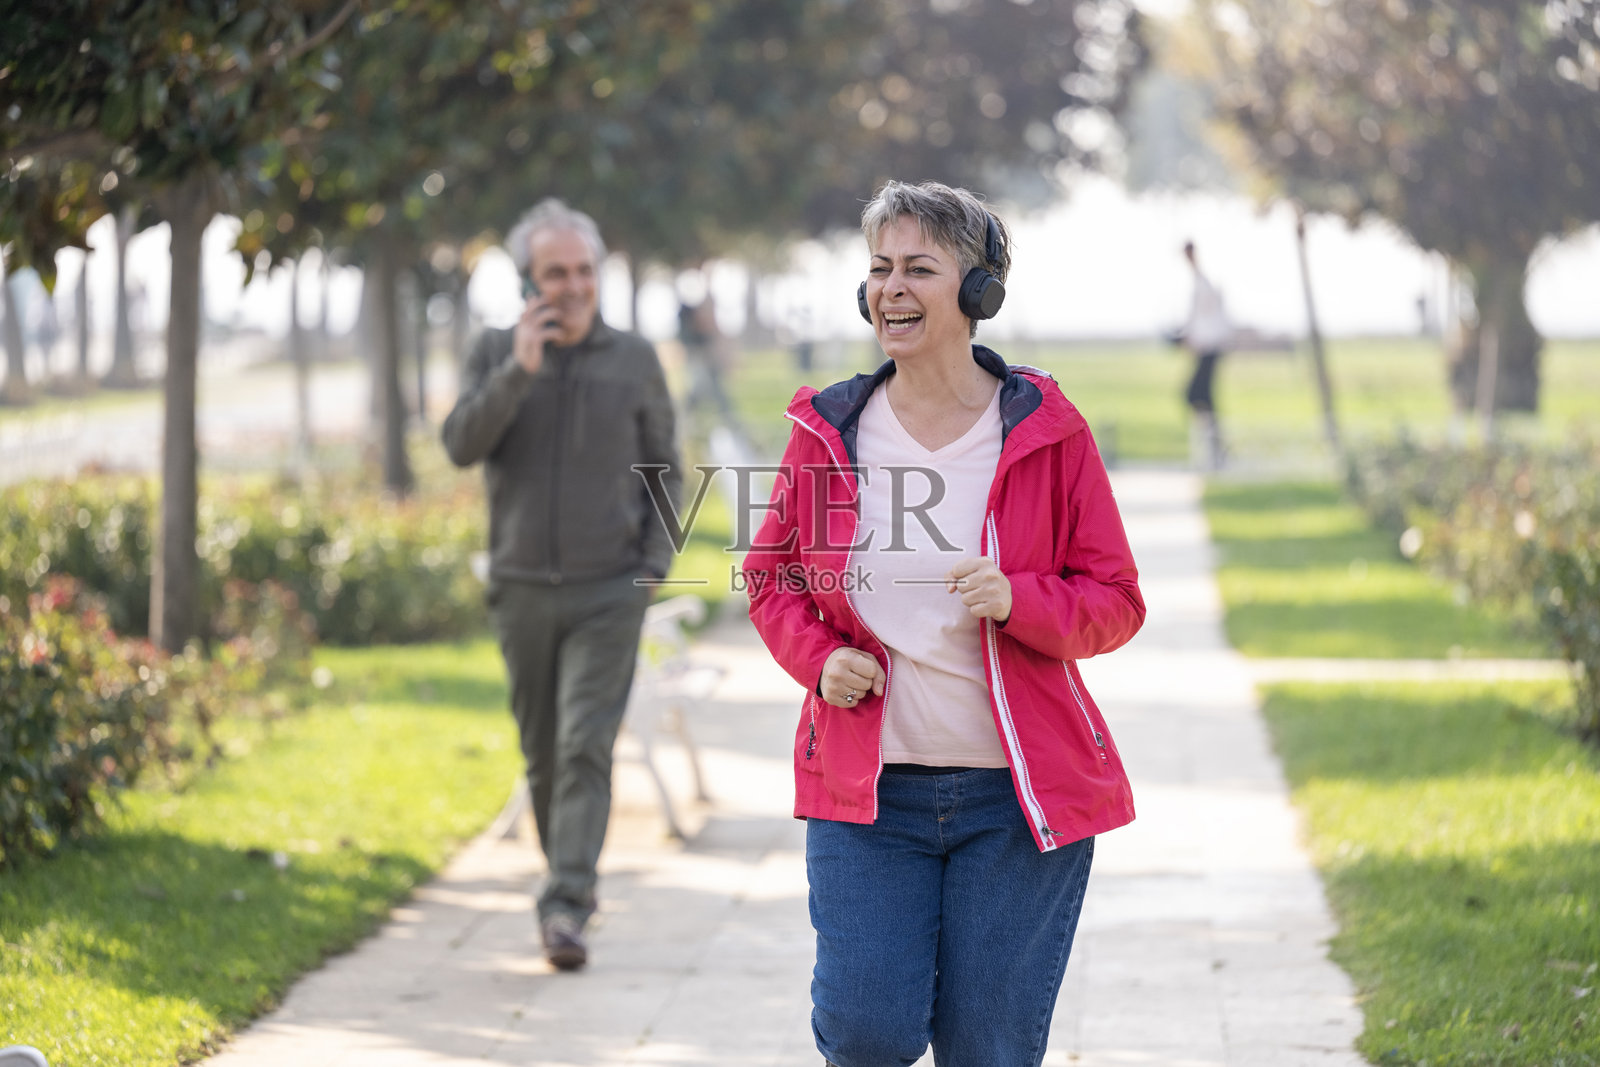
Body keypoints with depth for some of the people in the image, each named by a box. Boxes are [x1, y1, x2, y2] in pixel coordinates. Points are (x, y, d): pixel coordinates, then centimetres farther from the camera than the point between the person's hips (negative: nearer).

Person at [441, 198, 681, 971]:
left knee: (586, 748, -14)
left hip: (608, 593, -2)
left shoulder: (635, 361, 4)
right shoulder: (497, 354, 4)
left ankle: (566, 908, -20)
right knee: (542, 753, 10)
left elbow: (663, 471, 10)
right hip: (524, 589, 2)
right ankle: (570, 874, 30)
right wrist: (520, 369, -20)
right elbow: (462, 445, -10)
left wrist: (653, 563, -3)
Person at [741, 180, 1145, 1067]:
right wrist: (818, 657, -5)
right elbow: (772, 574, 16)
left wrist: (1018, 600, -19)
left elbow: (1116, 601, 1)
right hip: (866, 786, 1)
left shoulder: (1046, 432, -3)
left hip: (1016, 793, -1)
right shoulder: (826, 430, 3)